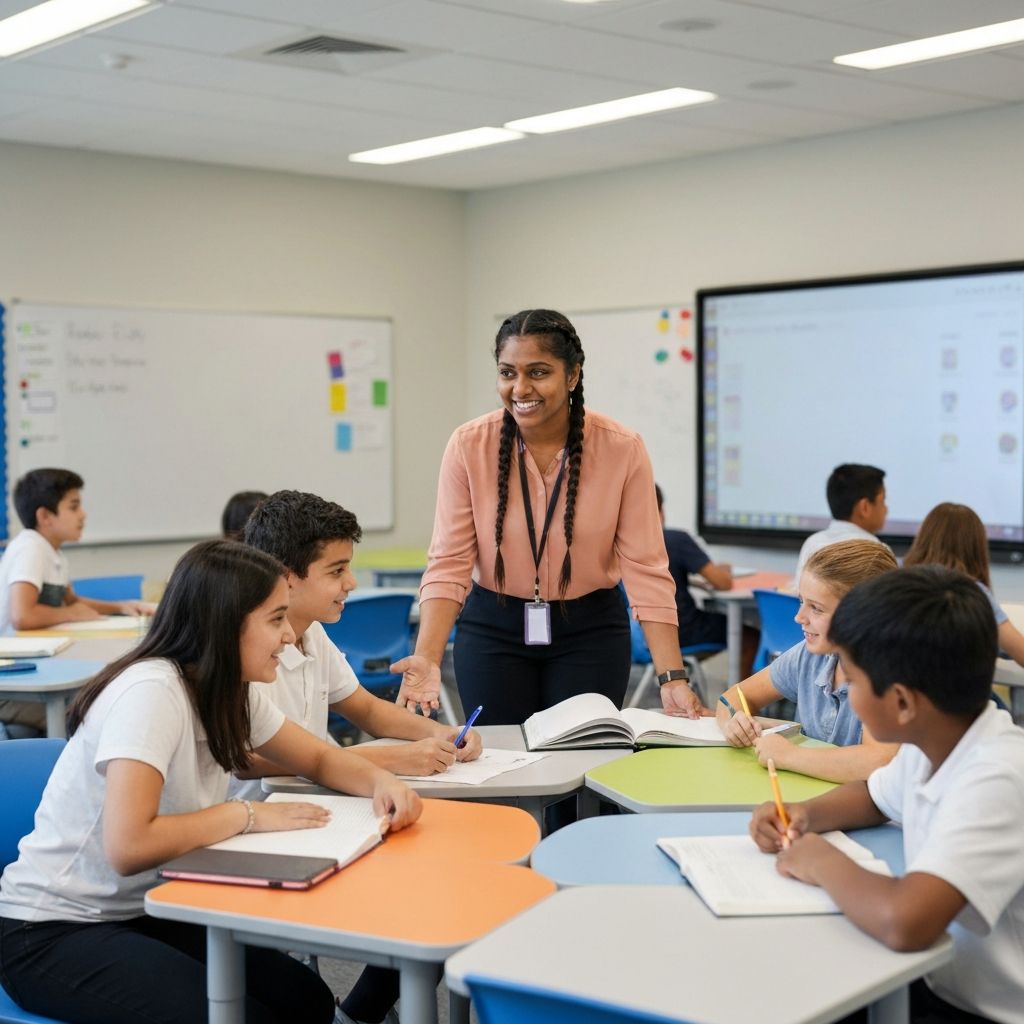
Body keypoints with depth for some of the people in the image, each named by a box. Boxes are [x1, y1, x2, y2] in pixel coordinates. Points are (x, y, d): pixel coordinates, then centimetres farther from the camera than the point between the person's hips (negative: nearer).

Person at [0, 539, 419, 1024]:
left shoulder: (231, 690, -1)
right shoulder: (151, 691, -26)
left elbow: (319, 758, 13)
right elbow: (128, 847, -35)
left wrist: (381, 781, -9)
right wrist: (246, 814, -23)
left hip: (141, 913, 8)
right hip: (50, 931, -8)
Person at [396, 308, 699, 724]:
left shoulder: (623, 448, -14)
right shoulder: (468, 445, -12)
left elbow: (646, 569, -14)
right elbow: (449, 563, -13)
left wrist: (672, 677, -20)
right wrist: (427, 658, -27)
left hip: (591, 631, 0)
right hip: (492, 628, 1)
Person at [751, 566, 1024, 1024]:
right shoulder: (932, 743, -4)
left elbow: (903, 921, -44)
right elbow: (874, 796, 19)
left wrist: (822, 862, -24)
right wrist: (805, 815, -1)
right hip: (941, 983, 7)